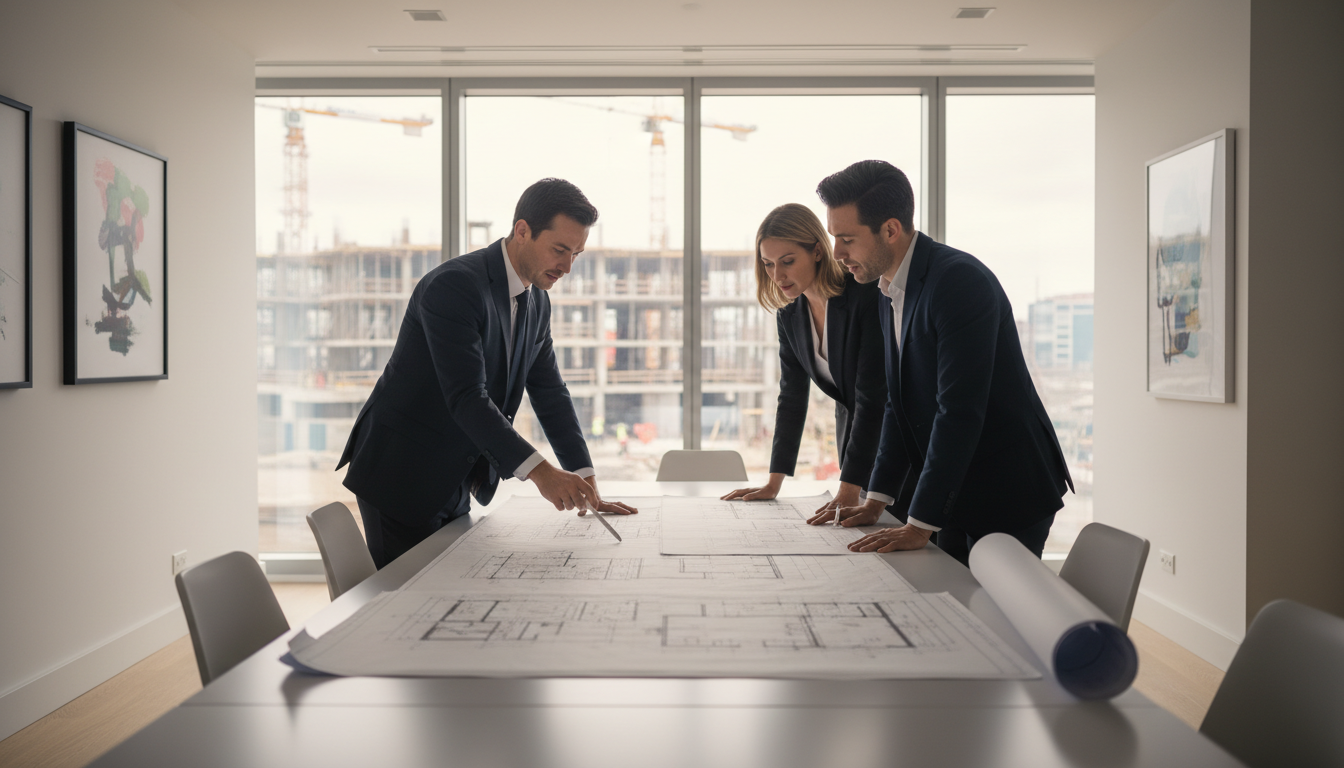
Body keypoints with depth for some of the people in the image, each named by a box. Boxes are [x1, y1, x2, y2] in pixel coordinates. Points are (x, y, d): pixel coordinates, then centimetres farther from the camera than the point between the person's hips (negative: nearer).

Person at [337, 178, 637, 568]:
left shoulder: (537, 302, 6)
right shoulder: (453, 285, -21)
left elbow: (550, 393, 7)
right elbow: (467, 398, -29)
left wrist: (586, 484, -2)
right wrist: (538, 471, -36)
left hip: (453, 484, 8)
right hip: (401, 477, -8)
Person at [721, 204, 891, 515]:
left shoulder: (867, 295, -25)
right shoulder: (790, 313, -4)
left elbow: (872, 397, -28)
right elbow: (792, 396, 0)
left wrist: (848, 491, -31)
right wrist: (774, 483, -4)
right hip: (852, 430, 6)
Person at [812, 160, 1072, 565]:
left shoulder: (960, 280, -22)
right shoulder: (889, 294, 7)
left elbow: (959, 410, -27)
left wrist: (919, 525, -26)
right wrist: (877, 499, 5)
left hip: (1009, 490, -8)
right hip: (951, 494, 8)